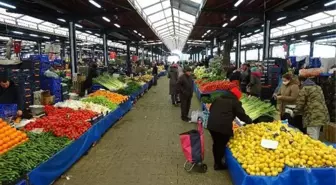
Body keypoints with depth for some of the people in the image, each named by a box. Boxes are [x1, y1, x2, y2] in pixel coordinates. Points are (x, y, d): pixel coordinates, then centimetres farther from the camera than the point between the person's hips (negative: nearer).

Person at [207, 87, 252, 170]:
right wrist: (250, 121, 21)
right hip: (223, 126, -6)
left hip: (211, 124, 6)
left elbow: (211, 109, 25)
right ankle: (218, 164, 22)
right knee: (221, 145, 9)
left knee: (216, 143, 20)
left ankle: (216, 162, 34)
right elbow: (242, 115, 4)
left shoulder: (218, 98, 19)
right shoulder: (235, 102, 2)